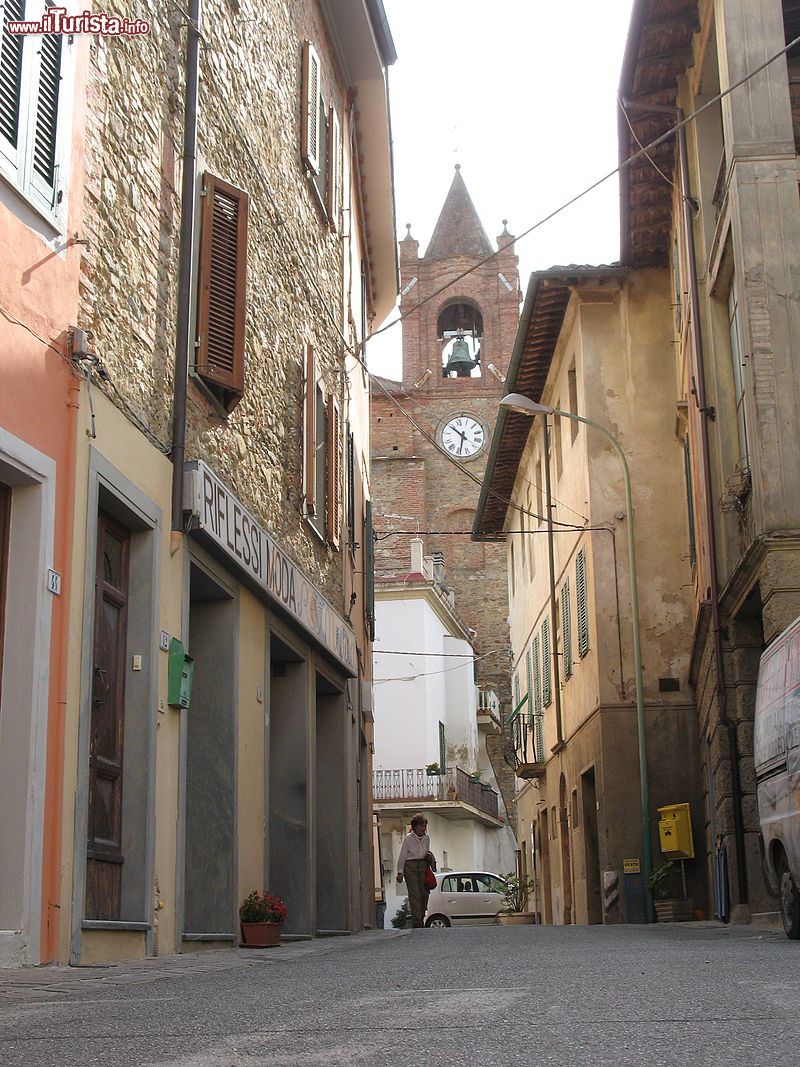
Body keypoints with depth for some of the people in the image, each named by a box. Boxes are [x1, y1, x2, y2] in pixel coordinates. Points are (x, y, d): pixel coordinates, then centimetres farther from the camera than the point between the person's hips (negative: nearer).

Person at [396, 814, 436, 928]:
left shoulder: (427, 838, 8)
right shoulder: (408, 838, -6)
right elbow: (402, 855, -4)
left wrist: (429, 856, 3)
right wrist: (400, 872, -6)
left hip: (423, 866, 5)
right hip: (410, 866, -5)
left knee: (424, 893, 1)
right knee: (415, 895, -11)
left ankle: (421, 918, 12)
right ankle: (417, 922, -14)